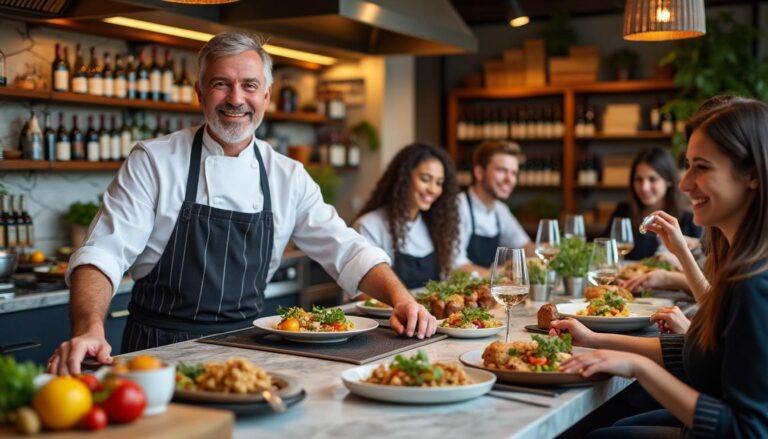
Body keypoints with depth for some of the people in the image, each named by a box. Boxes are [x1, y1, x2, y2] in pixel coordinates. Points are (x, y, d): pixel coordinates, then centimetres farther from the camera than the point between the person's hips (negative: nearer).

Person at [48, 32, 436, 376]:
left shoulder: (288, 177, 6)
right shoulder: (152, 162, -4)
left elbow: (347, 251, 6)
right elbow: (104, 253, -11)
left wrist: (401, 298, -12)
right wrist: (89, 331, -30)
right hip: (160, 351, -3)